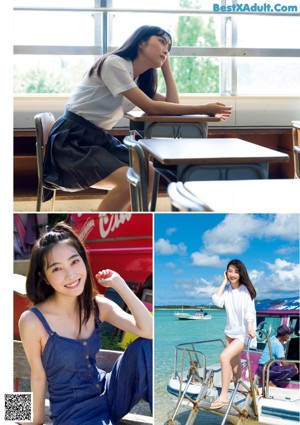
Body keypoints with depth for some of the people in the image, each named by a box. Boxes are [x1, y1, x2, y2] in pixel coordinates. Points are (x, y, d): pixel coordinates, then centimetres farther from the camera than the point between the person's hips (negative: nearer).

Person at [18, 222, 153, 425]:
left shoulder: (98, 306, -4)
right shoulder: (32, 322, -17)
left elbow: (148, 331, -17)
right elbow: (39, 376, -5)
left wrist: (119, 284, -17)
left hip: (106, 391, 6)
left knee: (145, 347, -18)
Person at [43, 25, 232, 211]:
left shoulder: (141, 79, 13)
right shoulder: (114, 63, -16)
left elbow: (173, 103, 5)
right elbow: (151, 108, -21)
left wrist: (166, 65, 7)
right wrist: (203, 109, -22)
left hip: (99, 138, 10)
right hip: (72, 140, -10)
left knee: (149, 174, 2)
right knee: (130, 181, -25)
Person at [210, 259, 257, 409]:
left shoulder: (245, 290, -14)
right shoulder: (226, 288, 1)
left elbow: (249, 310, -26)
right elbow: (217, 302, -16)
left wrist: (250, 328, -43)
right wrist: (224, 282, -13)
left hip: (243, 333, -7)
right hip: (230, 331, 7)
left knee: (224, 356, -24)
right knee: (234, 363, 21)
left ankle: (223, 395, -19)